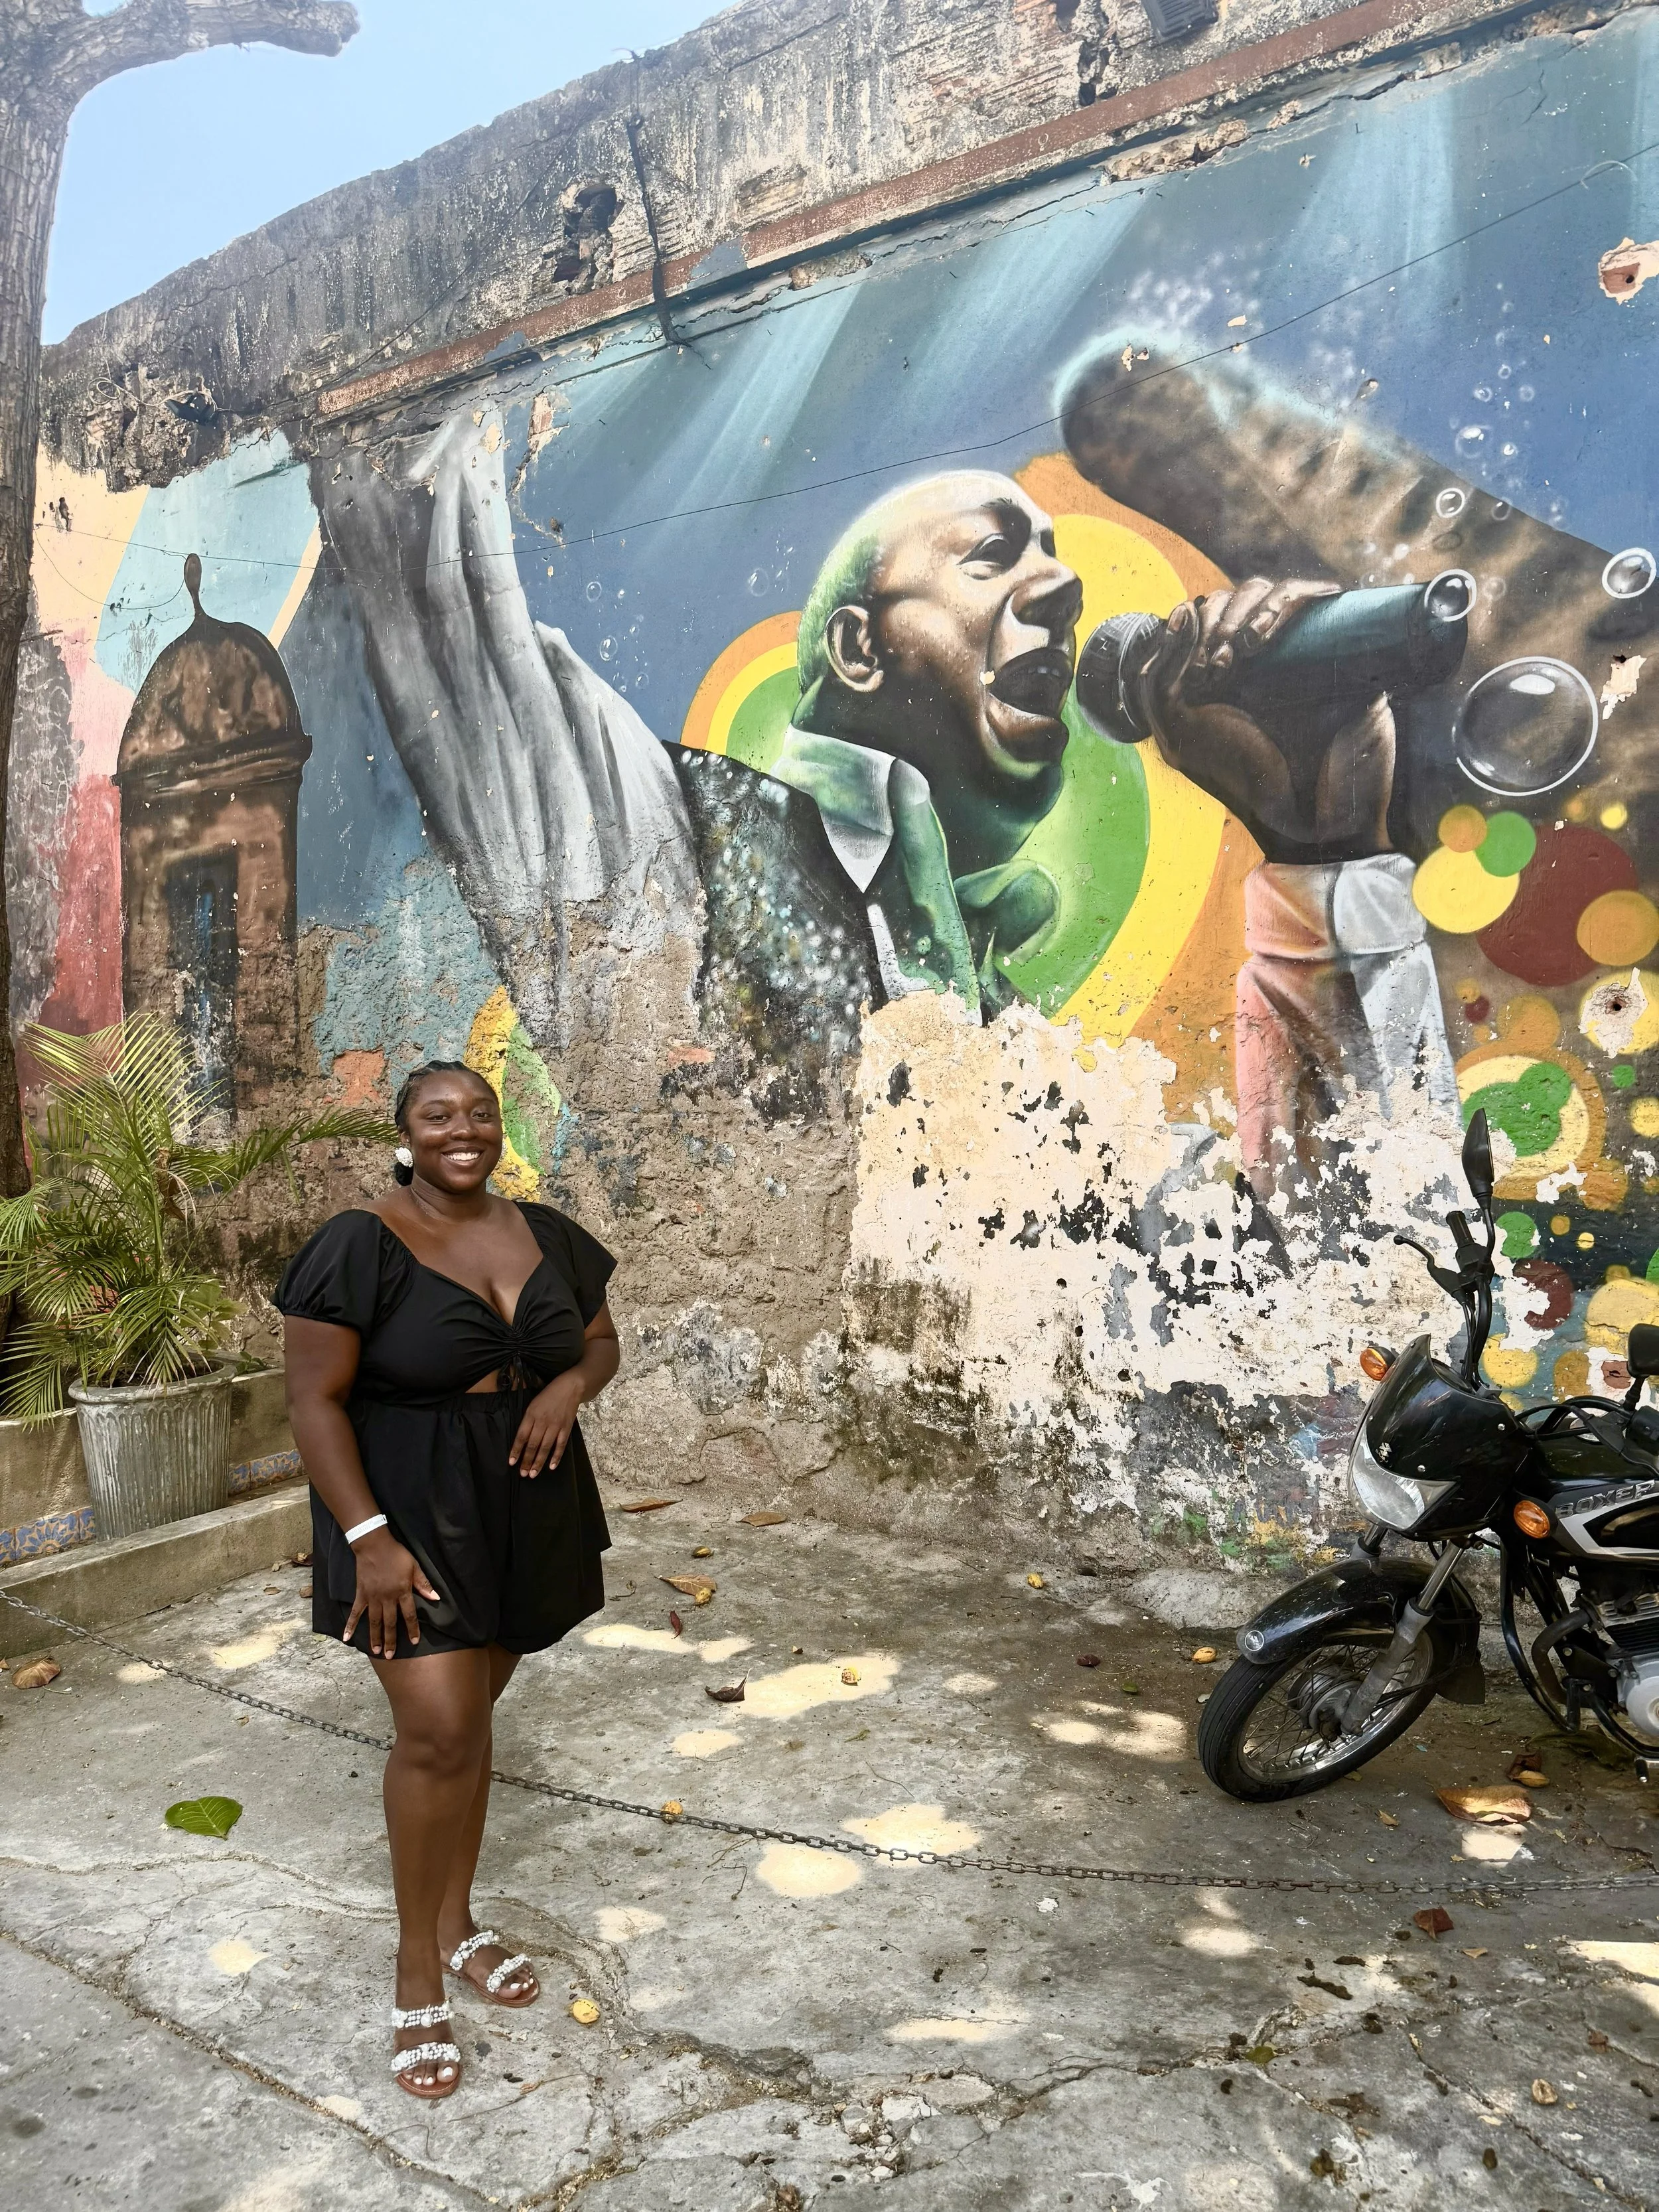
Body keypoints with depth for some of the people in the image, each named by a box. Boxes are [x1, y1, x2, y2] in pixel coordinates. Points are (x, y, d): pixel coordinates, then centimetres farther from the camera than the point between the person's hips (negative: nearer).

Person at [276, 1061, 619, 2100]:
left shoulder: (549, 1236, 2)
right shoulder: (360, 1246, -13)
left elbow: (601, 1342, 13)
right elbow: (315, 1398, -13)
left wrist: (571, 1384, -10)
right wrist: (368, 1538, -18)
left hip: (523, 1508, 5)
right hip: (412, 1515, -5)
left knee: (470, 1713, 16)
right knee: (440, 1734, -7)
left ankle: (458, 1921, 35)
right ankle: (417, 1972, 13)